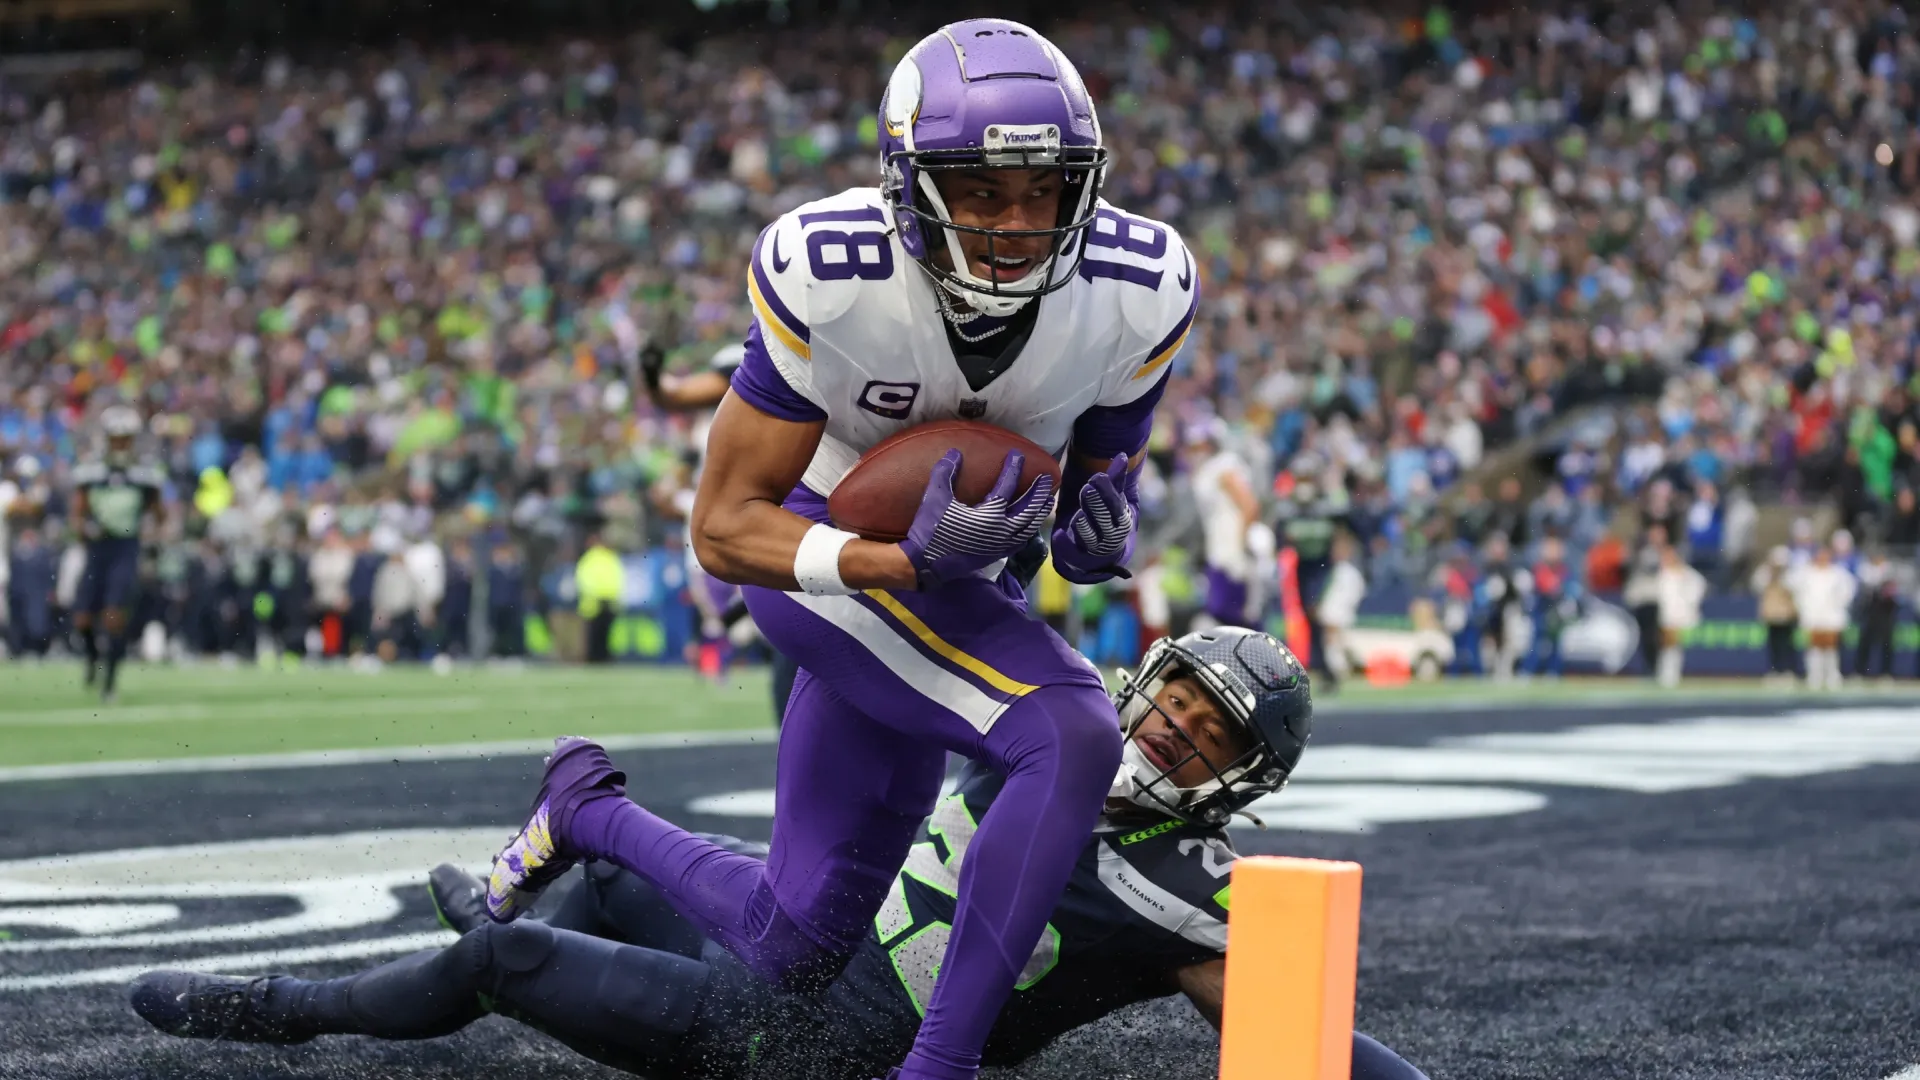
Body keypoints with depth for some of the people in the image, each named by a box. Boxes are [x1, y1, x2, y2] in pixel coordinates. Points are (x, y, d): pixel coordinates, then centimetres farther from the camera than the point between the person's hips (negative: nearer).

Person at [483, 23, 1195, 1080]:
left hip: (943, 591, 6)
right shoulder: (833, 276, -27)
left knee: (797, 950, 7)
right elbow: (724, 529, -21)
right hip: (822, 551, -6)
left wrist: (1101, 530, -23)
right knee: (1074, 739, -30)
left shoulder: (1140, 292, -17)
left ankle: (587, 810, 33)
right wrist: (908, 560, -38)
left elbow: (1102, 465, 3)